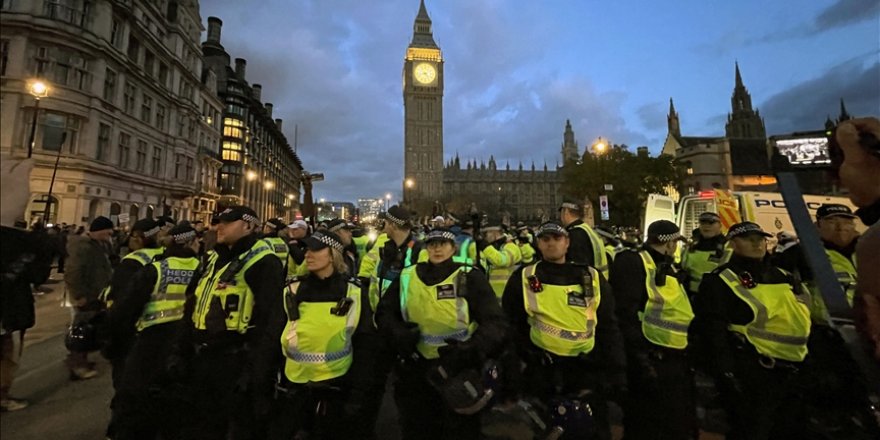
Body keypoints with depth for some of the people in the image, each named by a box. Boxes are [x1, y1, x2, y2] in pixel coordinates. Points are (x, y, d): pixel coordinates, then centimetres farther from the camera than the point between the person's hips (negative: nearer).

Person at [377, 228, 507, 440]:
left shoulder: (470, 278, -10)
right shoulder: (407, 277, -2)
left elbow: (494, 322, -14)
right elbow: (384, 312, 6)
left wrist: (472, 350, -30)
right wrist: (399, 334, -14)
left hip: (459, 368, -2)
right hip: (416, 368, 3)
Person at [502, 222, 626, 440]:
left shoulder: (592, 278, 4)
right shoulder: (523, 279, -2)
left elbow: (608, 328, 8)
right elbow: (511, 326, 3)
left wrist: (617, 373, 4)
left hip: (588, 371, 2)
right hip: (541, 371, -1)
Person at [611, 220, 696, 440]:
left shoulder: (668, 267, 15)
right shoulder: (633, 263, -16)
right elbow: (627, 315, -23)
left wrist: (688, 354, 20)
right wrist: (640, 359, -25)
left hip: (676, 360, 10)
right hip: (650, 361, -9)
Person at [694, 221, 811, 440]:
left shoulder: (782, 276, 13)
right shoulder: (721, 281, -10)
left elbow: (803, 318, 19)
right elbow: (714, 330, -16)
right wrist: (726, 374, -20)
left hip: (795, 371, 8)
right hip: (753, 372, -8)